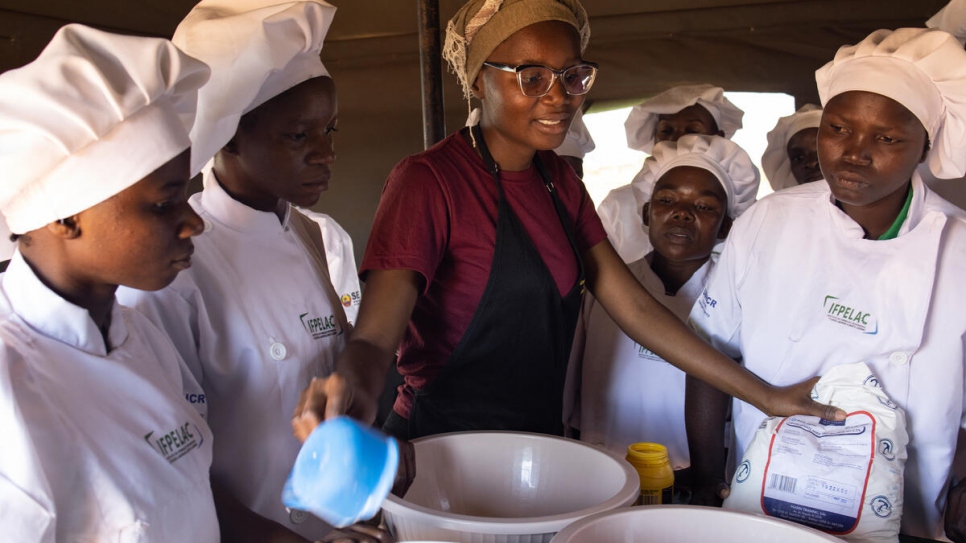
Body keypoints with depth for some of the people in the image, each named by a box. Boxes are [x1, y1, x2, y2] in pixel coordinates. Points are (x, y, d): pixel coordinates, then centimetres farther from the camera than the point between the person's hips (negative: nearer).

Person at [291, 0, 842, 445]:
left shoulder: (559, 180, 7)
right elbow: (376, 335, -26)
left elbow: (635, 308, 5)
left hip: (542, 442, 7)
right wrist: (353, 392, -50)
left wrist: (765, 395, 1)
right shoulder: (428, 181, -16)